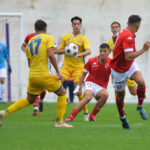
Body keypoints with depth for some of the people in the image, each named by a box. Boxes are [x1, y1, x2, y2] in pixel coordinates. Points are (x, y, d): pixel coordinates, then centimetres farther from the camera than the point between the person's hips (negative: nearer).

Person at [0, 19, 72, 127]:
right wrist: (58, 72, -12)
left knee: (29, 100, 21)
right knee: (62, 93, 12)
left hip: (32, 75, 6)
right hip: (44, 75, -6)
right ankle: (59, 122, 6)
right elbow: (51, 55, -16)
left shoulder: (30, 42, 16)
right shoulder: (48, 38, -1)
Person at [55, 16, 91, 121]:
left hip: (78, 67, -3)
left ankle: (86, 112, 3)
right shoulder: (65, 37, 11)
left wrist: (79, 54, -36)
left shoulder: (83, 39, 0)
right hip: (67, 66, 3)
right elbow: (57, 51, 14)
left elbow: (88, 51, -16)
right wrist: (65, 50, -7)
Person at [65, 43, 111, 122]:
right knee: (88, 96, -35)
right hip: (90, 83, -1)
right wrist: (79, 87, 7)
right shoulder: (91, 61, -1)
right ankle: (71, 117, -33)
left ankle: (92, 115, -16)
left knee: (105, 94, -35)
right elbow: (84, 74, 10)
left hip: (101, 87, 1)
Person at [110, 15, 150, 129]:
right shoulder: (128, 37, -29)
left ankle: (140, 106, 0)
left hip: (130, 65, 7)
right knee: (120, 94, 9)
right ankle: (123, 118, 30)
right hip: (119, 70, -7)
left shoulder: (124, 33, 0)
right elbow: (128, 57, -36)